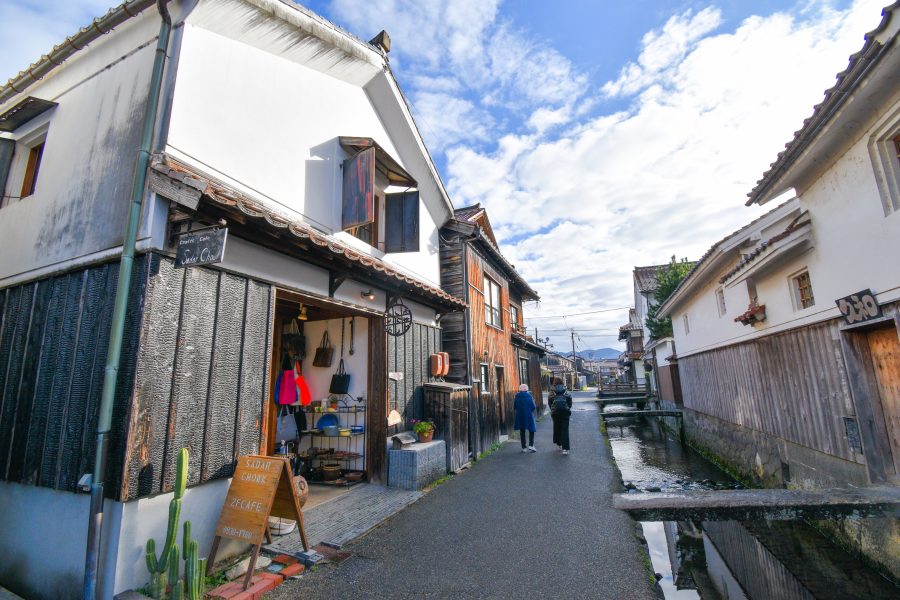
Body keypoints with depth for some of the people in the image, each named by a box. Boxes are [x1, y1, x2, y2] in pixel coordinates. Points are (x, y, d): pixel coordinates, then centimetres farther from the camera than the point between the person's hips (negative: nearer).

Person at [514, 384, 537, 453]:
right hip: (529, 416, -3)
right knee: (531, 430, 11)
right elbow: (533, 407, -9)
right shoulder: (529, 395, -11)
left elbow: (515, 407, 3)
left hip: (520, 416, 3)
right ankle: (531, 445, -3)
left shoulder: (517, 396, -3)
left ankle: (524, 447, 13)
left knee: (522, 431, 11)